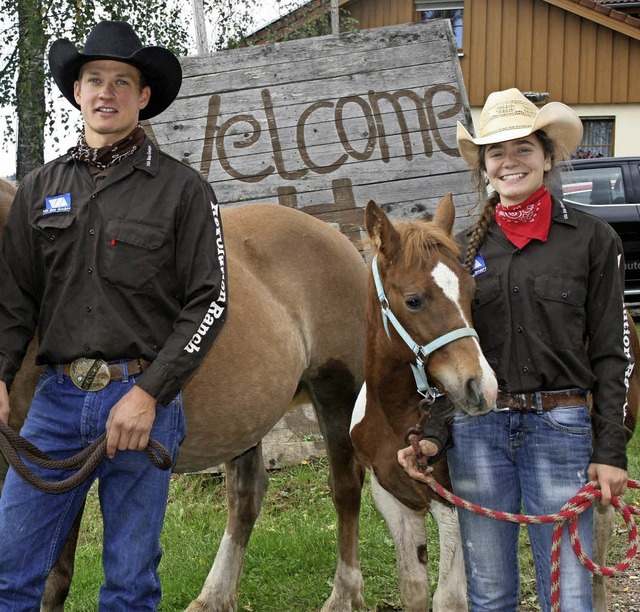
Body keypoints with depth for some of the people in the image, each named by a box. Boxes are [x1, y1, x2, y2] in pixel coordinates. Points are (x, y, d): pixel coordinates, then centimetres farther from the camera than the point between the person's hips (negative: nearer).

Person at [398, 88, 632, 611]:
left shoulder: (592, 240, 0)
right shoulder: (465, 246, 8)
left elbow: (611, 354, 0)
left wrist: (611, 451, -6)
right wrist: (432, 435, -1)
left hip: (559, 427, -3)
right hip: (477, 430, 3)